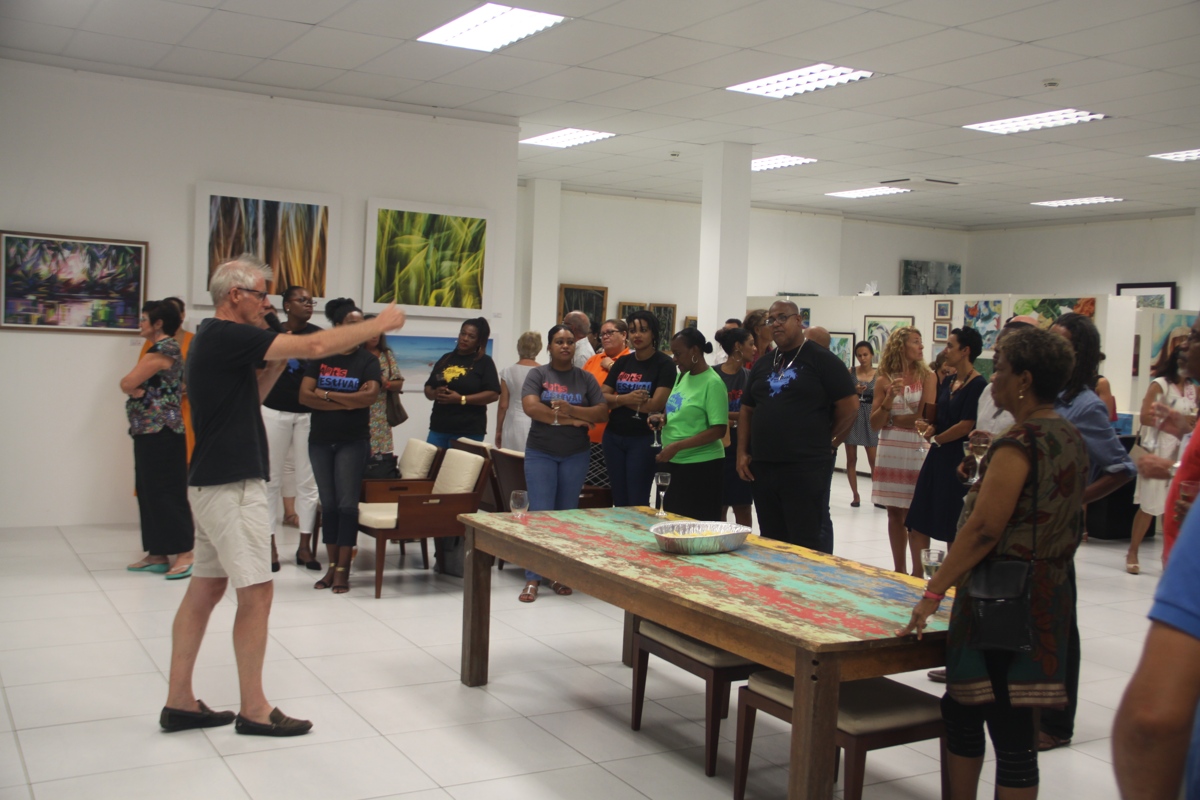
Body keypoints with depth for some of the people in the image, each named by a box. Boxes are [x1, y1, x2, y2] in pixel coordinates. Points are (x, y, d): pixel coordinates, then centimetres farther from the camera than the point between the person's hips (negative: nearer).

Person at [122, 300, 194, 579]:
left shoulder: (164, 350, -14)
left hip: (160, 433, -10)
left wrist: (134, 387, 3)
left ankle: (185, 554, -5)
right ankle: (157, 555, 17)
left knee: (166, 493, -8)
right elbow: (130, 385, 10)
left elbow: (127, 384, -17)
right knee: (150, 493, 12)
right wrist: (138, 390, -10)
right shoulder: (160, 348, 18)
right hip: (149, 431, 10)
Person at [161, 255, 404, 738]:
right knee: (256, 593, -4)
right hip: (232, 484, -10)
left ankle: (180, 702, 18)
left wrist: (275, 365, 8)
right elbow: (317, 346, -21)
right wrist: (380, 324, -12)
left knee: (205, 590, 12)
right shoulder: (227, 336, -16)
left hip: (215, 482, 10)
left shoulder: (216, 340, 14)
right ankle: (254, 711, 4)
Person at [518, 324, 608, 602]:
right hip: (540, 453, -2)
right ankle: (533, 579, -1)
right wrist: (569, 420, -15)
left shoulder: (586, 379, 7)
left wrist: (571, 409, -18)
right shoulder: (538, 374, 1)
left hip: (575, 455, 2)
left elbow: (602, 413, -3)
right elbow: (531, 406, -14)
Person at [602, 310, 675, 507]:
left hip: (643, 439, -5)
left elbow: (656, 404, -16)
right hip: (613, 437, 5)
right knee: (619, 500, 11)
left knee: (638, 503, -2)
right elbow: (601, 397, 3)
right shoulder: (622, 362, 10)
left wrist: (616, 400, -5)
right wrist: (626, 398, -18)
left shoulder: (663, 364, -6)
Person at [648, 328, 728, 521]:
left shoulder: (712, 383, -14)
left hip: (702, 465, -8)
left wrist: (677, 446, -23)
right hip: (677, 463, 8)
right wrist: (663, 417, 2)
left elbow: (719, 430, -19)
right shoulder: (682, 377, 9)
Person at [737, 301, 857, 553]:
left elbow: (849, 406, -3)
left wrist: (828, 444, -1)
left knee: (808, 546, -4)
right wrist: (742, 453, 9)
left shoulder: (821, 360, -2)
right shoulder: (762, 364, 16)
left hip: (807, 469, -6)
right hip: (762, 468, 6)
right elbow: (747, 410, 19)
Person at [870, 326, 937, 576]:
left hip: (917, 452, -2)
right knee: (895, 514, 8)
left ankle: (918, 574, -1)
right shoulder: (884, 380, 5)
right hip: (889, 453, 3)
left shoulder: (927, 377, 1)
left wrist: (892, 419, 1)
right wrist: (888, 400, -12)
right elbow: (875, 424, 2)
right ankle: (898, 571, 15)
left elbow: (926, 418, -7)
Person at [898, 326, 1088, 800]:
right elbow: (1069, 525, 19)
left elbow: (983, 529, -22)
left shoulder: (1020, 444, -18)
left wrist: (933, 592, -19)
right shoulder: (1072, 440, 10)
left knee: (1008, 730, 0)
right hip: (1049, 598, 9)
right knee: (963, 708, 17)